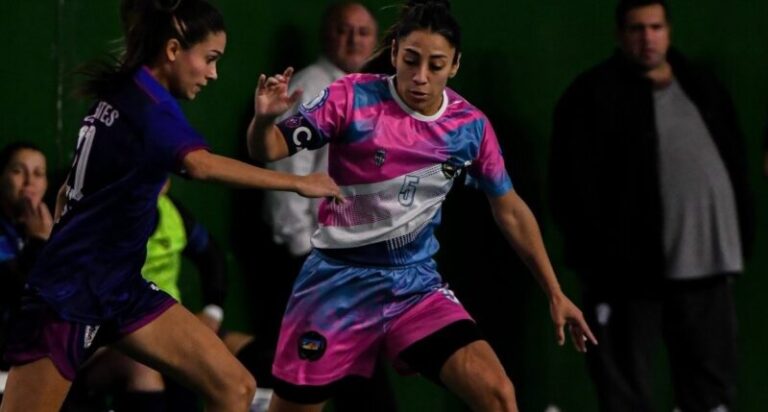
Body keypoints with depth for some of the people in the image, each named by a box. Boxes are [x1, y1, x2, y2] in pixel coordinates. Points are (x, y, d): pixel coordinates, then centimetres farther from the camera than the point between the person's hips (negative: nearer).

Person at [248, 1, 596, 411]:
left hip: (416, 284, 2)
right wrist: (263, 119, -34)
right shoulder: (353, 98, -13)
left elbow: (509, 209, 9)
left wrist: (554, 293, 10)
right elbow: (267, 150, -11)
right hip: (339, 280, -2)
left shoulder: (471, 126, -4)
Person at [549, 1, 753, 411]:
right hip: (631, 263, -5)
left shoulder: (703, 89, 16)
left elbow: (735, 166, 19)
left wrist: (741, 235, 11)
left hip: (706, 261, 5)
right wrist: (595, 251, -14)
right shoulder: (594, 95, -2)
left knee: (711, 379, 9)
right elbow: (575, 182, -8)